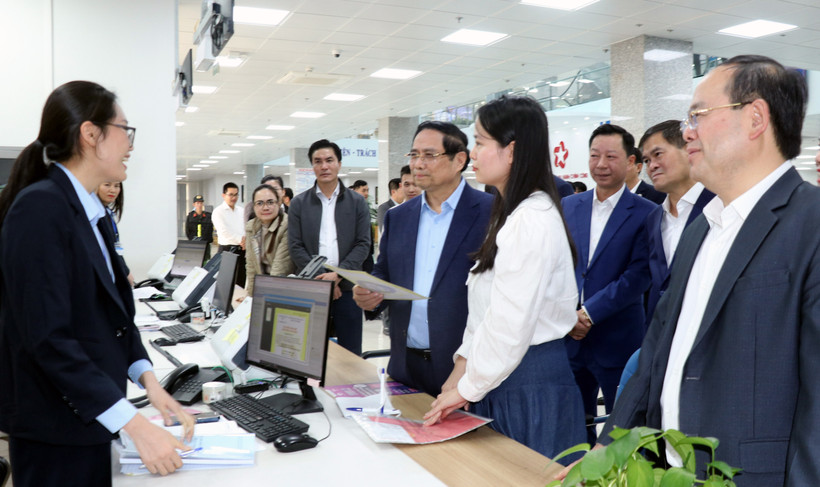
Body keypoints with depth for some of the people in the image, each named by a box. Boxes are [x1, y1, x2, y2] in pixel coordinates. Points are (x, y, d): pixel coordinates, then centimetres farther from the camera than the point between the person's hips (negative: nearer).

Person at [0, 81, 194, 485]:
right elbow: (49, 338, -25)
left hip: (89, 418, 8)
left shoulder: (91, 210, 8)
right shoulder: (40, 207, -19)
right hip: (54, 432, -8)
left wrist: (148, 379, -3)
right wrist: (136, 425, -26)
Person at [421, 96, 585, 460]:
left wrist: (467, 388, -12)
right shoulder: (510, 215, 13)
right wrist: (462, 368, 8)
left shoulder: (533, 219, -19)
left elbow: (512, 323, -22)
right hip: (501, 378, 9)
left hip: (530, 386, -9)